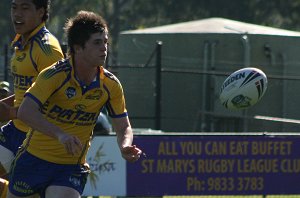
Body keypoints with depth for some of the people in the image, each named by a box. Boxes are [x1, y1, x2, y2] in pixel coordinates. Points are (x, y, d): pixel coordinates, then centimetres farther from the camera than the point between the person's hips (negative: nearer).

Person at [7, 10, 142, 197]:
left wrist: (125, 147, -21)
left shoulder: (111, 85, -6)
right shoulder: (55, 75, -19)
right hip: (34, 159, -2)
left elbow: (123, 127, 3)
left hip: (72, 168, 2)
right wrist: (60, 134, -42)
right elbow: (25, 112, -29)